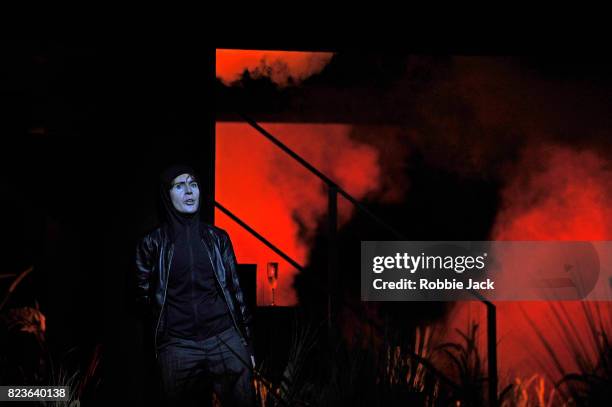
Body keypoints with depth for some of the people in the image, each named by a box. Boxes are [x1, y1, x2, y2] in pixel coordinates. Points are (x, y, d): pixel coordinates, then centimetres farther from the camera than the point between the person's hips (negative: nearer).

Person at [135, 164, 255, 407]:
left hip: (227, 341, 1)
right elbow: (144, 296, 11)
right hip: (178, 348, -1)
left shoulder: (217, 238, 9)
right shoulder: (153, 243, 4)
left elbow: (235, 290, 10)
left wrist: (248, 343, 9)